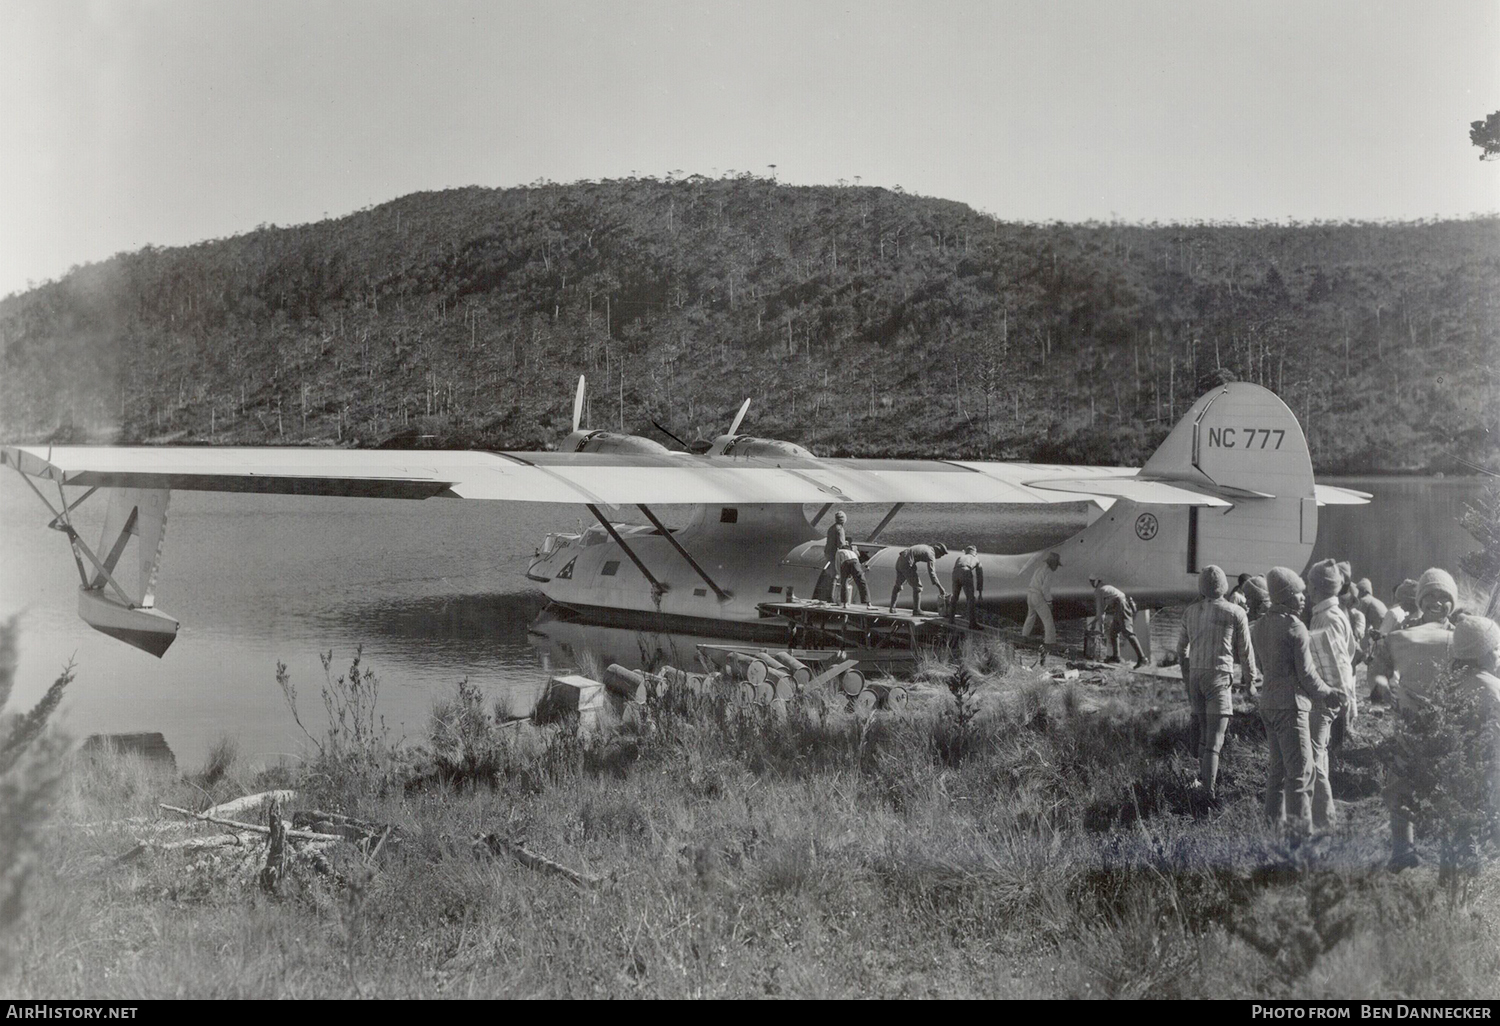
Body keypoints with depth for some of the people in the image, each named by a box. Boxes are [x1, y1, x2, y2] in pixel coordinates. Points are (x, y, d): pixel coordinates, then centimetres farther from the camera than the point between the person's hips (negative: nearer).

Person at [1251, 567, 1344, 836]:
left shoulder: (1260, 626, 11)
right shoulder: (1295, 627, -14)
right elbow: (1306, 673, -11)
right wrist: (1327, 693, 4)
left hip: (1268, 701, 8)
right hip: (1291, 705, -8)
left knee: (1278, 766, 15)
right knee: (1300, 770, -6)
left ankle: (1274, 821, 19)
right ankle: (1301, 828, -7)